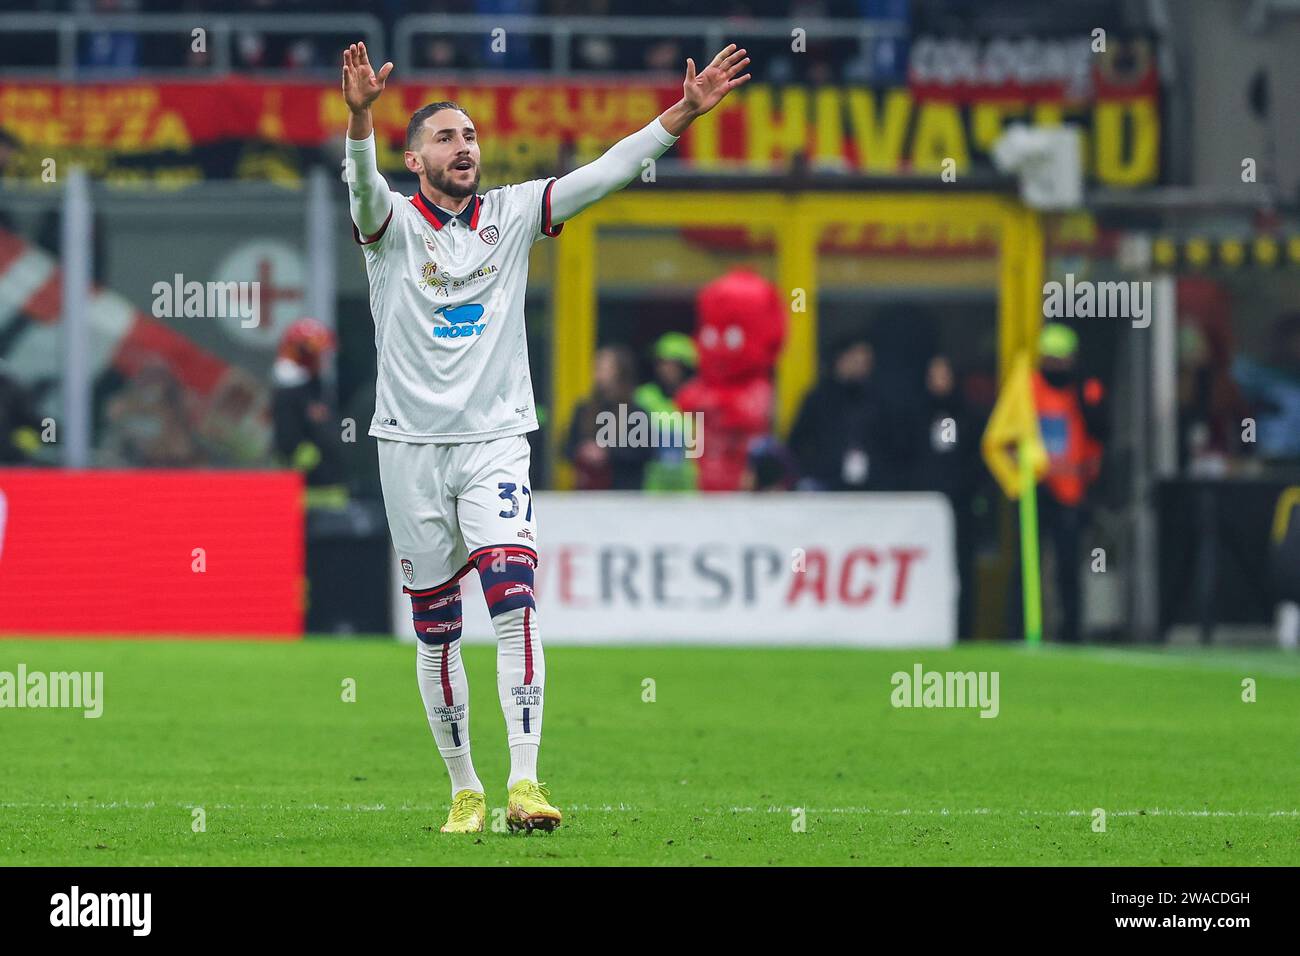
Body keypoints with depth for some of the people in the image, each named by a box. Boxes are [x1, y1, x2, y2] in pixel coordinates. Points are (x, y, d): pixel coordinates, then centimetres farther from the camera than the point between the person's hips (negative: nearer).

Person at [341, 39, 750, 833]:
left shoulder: (512, 214, 7)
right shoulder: (393, 224, 0)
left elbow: (604, 174, -1)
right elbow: (364, 186, -22)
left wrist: (685, 113, -14)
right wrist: (360, 118, -44)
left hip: (495, 441, 0)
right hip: (411, 446, 0)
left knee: (514, 600, -17)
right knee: (435, 630, 4)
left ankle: (524, 783, -24)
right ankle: (465, 790, 16)